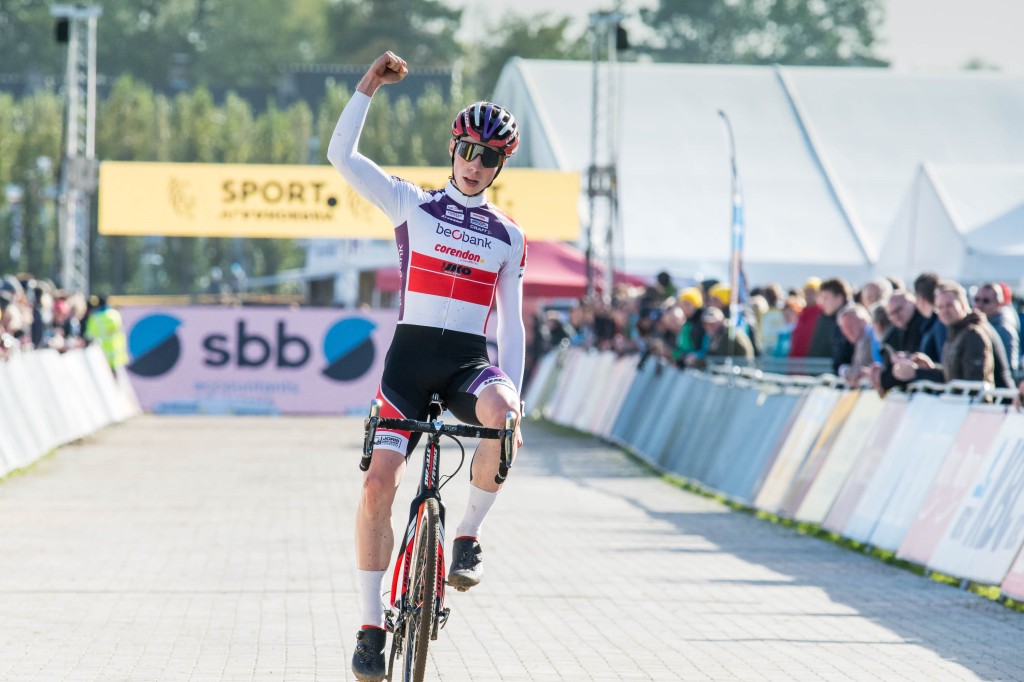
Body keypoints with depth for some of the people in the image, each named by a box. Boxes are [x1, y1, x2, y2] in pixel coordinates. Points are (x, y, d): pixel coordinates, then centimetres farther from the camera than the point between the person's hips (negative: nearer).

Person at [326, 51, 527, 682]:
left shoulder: (508, 236, 13)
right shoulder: (413, 205, 9)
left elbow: (511, 323, 12)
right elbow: (341, 155, 0)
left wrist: (514, 397, 2)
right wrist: (370, 86, -9)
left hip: (471, 360, 1)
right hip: (411, 353, -1)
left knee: (500, 415, -35)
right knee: (379, 483, -14)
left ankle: (468, 536, -12)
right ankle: (372, 625, -2)